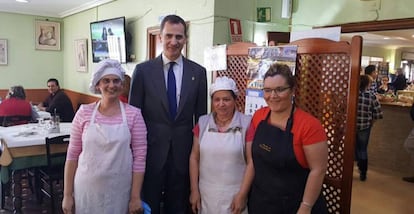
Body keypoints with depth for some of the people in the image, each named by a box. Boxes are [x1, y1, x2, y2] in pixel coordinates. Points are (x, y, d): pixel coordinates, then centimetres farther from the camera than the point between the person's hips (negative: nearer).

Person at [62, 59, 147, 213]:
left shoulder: (134, 114, -6)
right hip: (86, 189, 1)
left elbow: (139, 157, -6)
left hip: (119, 191, -1)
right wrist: (67, 194, 2)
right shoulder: (84, 113, -2)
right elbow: (72, 154, 2)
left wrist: (135, 197, -6)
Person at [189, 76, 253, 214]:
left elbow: (251, 162, -9)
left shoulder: (246, 124, -10)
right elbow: (194, 158, 4)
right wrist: (194, 190, 2)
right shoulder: (203, 122, 1)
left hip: (234, 195, -3)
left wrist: (242, 194, -10)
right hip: (206, 194, 3)